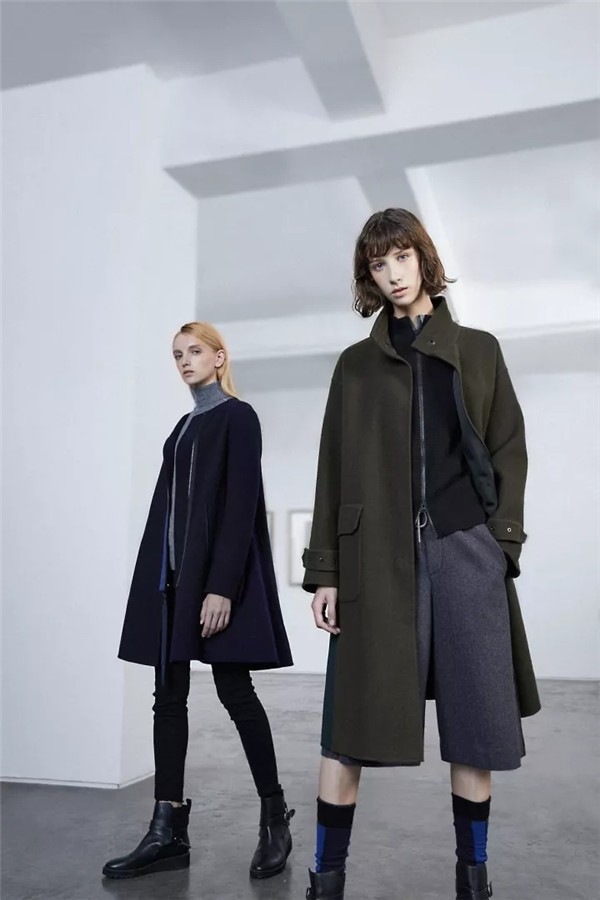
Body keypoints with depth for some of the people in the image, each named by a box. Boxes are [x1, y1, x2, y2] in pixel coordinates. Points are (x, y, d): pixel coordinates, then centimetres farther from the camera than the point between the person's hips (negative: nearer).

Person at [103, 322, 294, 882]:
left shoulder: (238, 416, -2)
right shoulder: (185, 425, 20)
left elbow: (241, 504, -12)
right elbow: (169, 504, 16)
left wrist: (223, 585, -20)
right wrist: (158, 576, 10)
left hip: (216, 571, -7)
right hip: (172, 572, 8)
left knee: (234, 690, -3)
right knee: (169, 695, 4)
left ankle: (275, 818, 13)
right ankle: (169, 831, 10)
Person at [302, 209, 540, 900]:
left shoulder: (478, 351, 15)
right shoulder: (356, 365, 14)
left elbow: (509, 450, 10)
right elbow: (333, 471, 8)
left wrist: (500, 537, -3)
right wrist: (324, 571, 1)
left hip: (465, 548, 1)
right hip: (376, 554, 0)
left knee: (475, 719, 4)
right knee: (351, 717, -2)